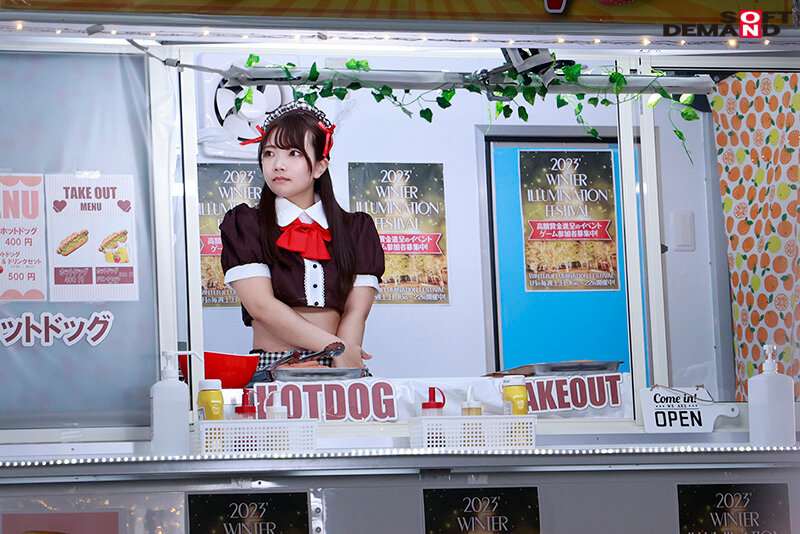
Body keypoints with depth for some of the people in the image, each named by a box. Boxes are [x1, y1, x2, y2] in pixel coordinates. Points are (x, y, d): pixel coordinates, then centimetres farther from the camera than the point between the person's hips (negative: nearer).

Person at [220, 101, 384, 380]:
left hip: (334, 369, 1)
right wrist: (337, 348, -9)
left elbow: (356, 310, 5)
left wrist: (341, 372, -12)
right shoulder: (243, 224, 8)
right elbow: (261, 306, -4)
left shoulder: (357, 228, 15)